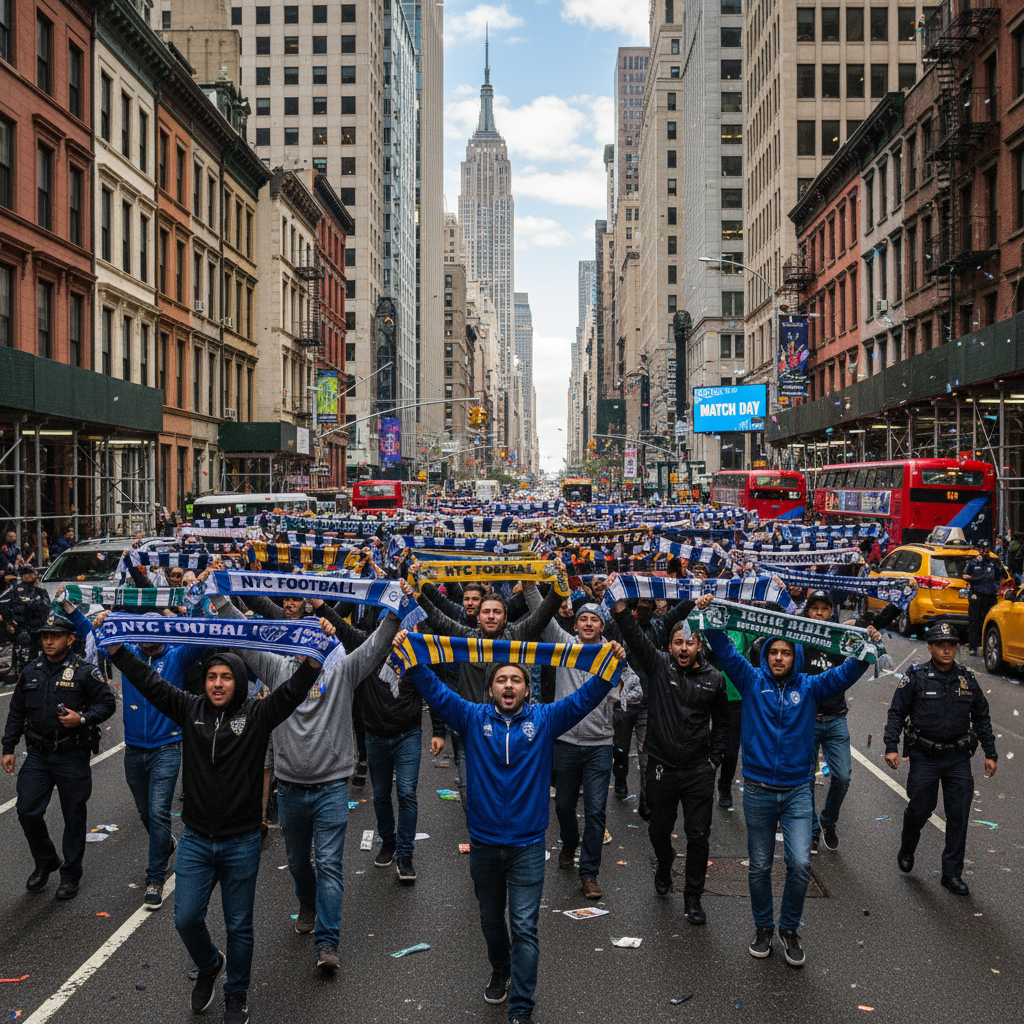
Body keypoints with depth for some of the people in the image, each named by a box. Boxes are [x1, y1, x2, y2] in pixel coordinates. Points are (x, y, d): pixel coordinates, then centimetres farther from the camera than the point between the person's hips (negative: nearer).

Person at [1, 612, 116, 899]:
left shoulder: (84, 672, -8)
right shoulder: (30, 672, 7)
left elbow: (107, 703, -5)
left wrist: (83, 719, -21)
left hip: (72, 757, -4)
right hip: (37, 755, 4)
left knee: (73, 818, 5)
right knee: (27, 811, -1)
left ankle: (71, 874, 20)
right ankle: (45, 862, 24)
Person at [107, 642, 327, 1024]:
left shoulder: (257, 714, -7)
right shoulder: (190, 710, 1)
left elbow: (292, 692, -22)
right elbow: (148, 681, -4)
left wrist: (312, 662, -40)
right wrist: (115, 648, -14)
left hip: (241, 842, -2)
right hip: (196, 840, 2)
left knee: (239, 925, 10)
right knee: (186, 918, 4)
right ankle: (209, 966, 37)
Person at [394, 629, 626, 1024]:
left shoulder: (544, 720, -2)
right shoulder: (473, 718, -1)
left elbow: (584, 699, -10)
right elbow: (436, 691, -8)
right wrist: (411, 658, -21)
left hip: (527, 843, -2)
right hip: (483, 842, 2)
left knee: (524, 927, -3)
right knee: (491, 918, 20)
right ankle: (501, 970, 46)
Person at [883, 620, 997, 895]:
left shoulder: (967, 679, 5)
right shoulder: (916, 678, -5)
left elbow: (981, 718, 13)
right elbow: (896, 713, -2)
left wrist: (990, 754, 10)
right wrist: (891, 747, -12)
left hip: (958, 759, 3)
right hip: (924, 758, -3)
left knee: (959, 816, 3)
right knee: (919, 810, 4)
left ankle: (952, 873, 15)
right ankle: (906, 850, 34)